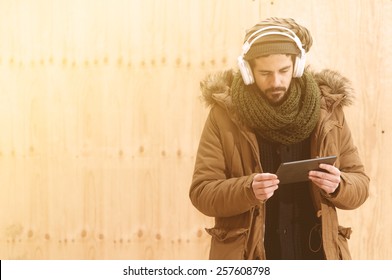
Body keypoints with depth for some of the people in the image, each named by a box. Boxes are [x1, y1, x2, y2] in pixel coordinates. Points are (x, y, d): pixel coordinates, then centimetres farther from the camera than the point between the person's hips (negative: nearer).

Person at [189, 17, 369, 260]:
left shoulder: (327, 110, 1)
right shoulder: (225, 114, -4)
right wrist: (247, 190, -25)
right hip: (248, 258, -1)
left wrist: (338, 185, -17)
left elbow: (361, 183, 7)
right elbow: (201, 192, -6)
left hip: (314, 254, 2)